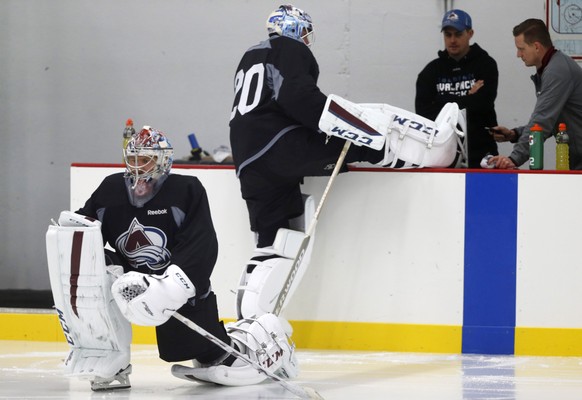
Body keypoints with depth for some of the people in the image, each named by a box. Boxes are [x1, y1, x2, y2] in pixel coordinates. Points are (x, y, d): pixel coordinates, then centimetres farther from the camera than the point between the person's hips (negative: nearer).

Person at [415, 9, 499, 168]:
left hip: (479, 153, -2)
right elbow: (423, 110, -4)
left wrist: (446, 104, -7)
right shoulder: (432, 70, 10)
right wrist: (468, 99, -7)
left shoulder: (486, 64, 2)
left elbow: (484, 103, -14)